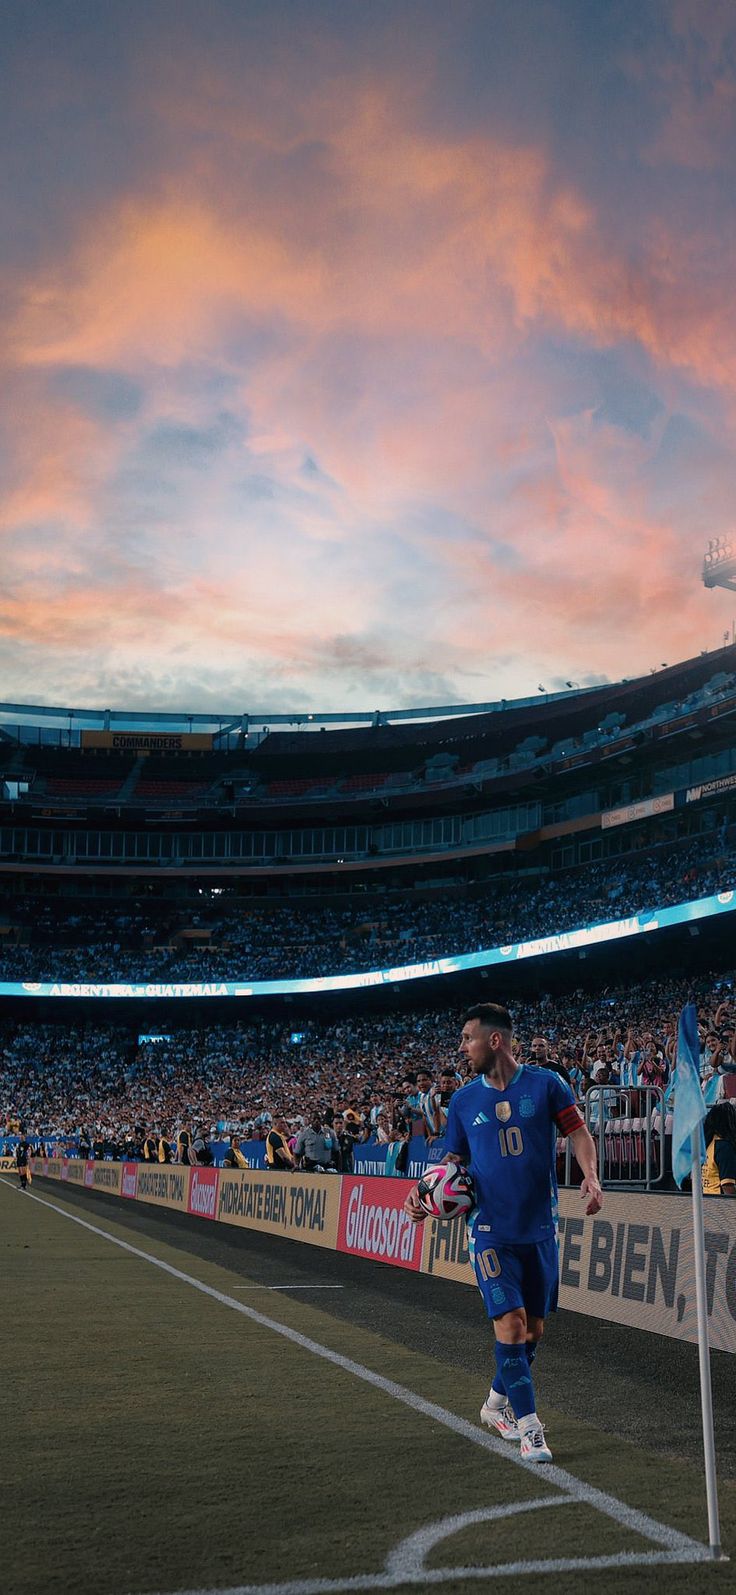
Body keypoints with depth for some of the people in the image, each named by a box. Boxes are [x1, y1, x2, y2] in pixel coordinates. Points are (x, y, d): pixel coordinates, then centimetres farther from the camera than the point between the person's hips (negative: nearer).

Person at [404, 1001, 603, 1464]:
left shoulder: (546, 1084, -3)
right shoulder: (464, 1100, 3)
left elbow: (579, 1133, 0)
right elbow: (454, 1161, 10)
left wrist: (591, 1176, -18)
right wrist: (424, 1192, -8)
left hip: (540, 1227, 1)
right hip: (491, 1230, -1)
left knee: (534, 1328, 10)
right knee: (510, 1323, -12)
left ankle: (497, 1403, 33)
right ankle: (530, 1428, -2)